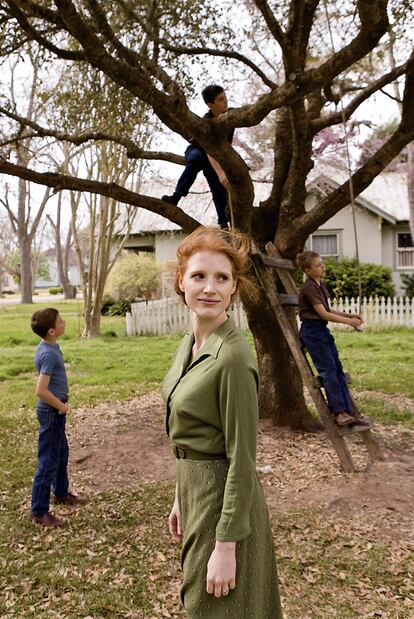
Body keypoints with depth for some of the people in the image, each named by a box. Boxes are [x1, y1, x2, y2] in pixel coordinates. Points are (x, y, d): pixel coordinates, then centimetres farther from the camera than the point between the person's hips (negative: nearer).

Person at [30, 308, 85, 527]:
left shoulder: (49, 347, 4)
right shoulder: (49, 353, -25)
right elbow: (41, 391, -30)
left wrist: (61, 405, 12)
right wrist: (61, 407, -16)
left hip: (54, 411, 10)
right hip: (51, 412, -10)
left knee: (61, 454, 24)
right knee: (48, 461, 1)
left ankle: (61, 493, 42)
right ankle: (39, 511, 14)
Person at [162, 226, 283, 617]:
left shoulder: (232, 356, -24)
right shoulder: (189, 343, 2)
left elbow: (242, 460, -21)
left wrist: (226, 547, -18)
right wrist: (181, 500, 16)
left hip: (225, 500, -8)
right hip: (195, 489, 9)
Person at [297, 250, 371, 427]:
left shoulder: (321, 285, 12)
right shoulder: (309, 287, -16)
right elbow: (323, 314, -18)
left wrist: (349, 315, 5)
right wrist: (348, 321, -14)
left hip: (322, 330, 9)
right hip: (312, 331, -9)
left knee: (338, 370, 7)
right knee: (329, 370, -8)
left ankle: (350, 410, 11)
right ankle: (339, 412, -1)